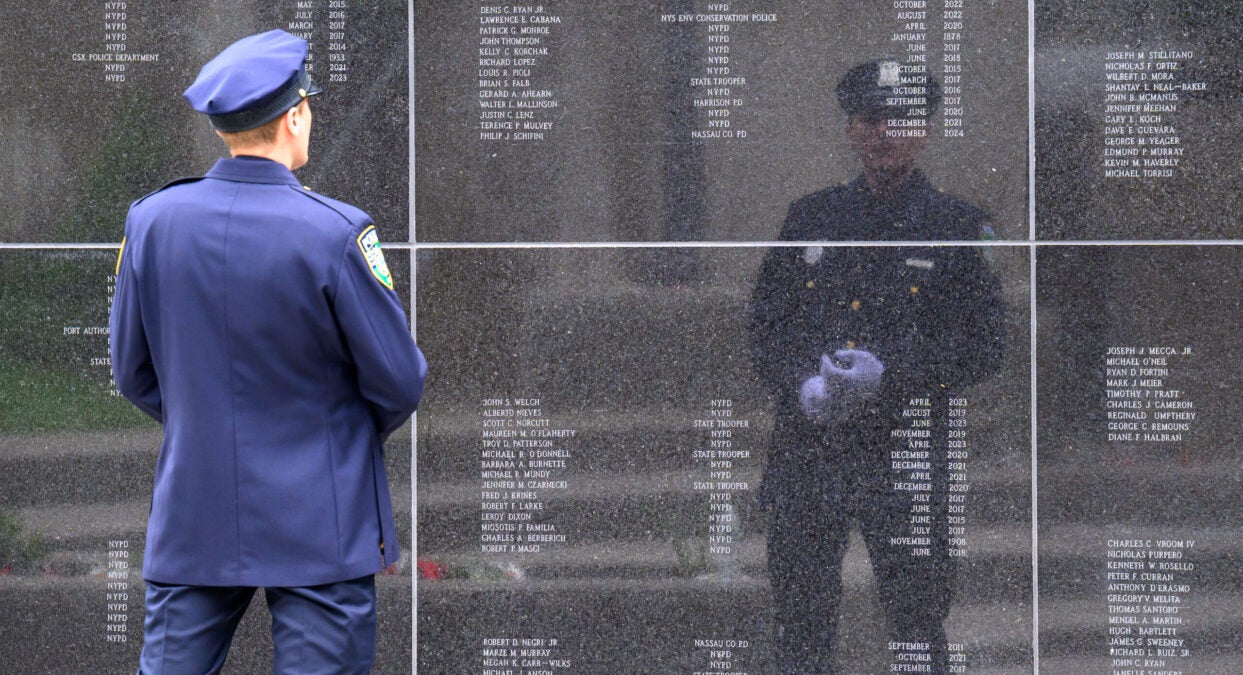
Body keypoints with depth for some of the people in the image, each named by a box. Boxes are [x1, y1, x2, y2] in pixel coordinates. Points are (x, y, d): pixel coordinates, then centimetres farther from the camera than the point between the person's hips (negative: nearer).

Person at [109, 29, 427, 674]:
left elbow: (133, 372, 8)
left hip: (191, 518, 4)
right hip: (321, 524, -4)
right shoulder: (335, 233, -15)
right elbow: (398, 380, -8)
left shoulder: (151, 221, -2)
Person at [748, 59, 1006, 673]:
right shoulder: (811, 218, 12)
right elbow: (764, 328, 13)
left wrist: (888, 373, -14)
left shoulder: (956, 228, 3)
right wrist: (801, 383, -8)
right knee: (800, 618, 6)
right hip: (807, 452, 3)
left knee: (917, 619, -2)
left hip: (905, 455, -3)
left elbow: (983, 346, -1)